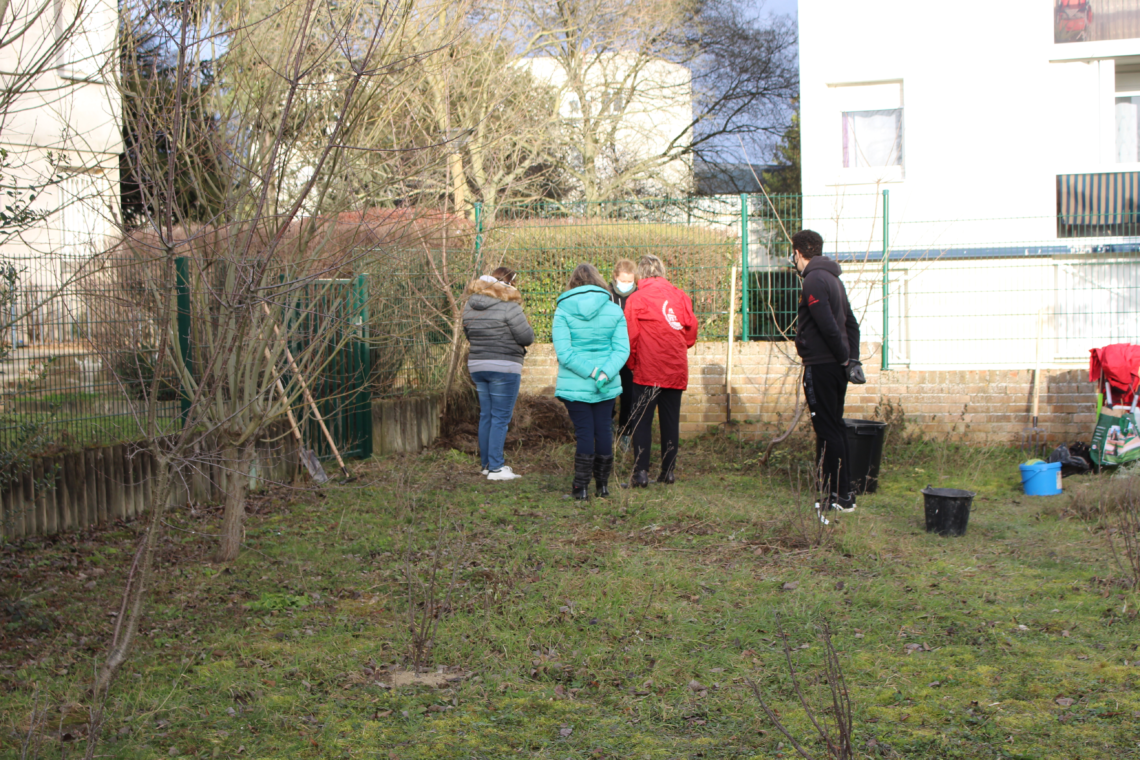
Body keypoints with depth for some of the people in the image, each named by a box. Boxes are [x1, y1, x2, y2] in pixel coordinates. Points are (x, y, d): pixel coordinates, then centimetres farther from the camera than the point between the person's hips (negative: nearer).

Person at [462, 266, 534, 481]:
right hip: (504, 367, -7)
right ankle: (495, 468, -2)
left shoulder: (469, 306, 8)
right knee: (501, 418, -2)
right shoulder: (508, 306, -14)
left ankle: (487, 463, 21)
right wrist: (525, 324, 7)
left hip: (476, 365, 7)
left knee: (486, 416, 15)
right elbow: (527, 338, -12)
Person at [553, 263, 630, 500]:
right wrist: (605, 373, -15)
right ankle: (603, 484, 20)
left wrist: (592, 372, -14)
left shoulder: (563, 310, -4)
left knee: (584, 433, 3)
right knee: (604, 431, 11)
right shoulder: (614, 310, 2)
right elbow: (622, 349, -7)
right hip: (608, 386, 2)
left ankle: (581, 487, 4)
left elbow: (563, 351, -12)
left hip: (574, 386, -2)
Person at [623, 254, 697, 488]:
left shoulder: (636, 299, -4)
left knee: (642, 421, 2)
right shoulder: (680, 295, 5)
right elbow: (691, 330, 6)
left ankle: (641, 472, -3)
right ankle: (668, 471, 13)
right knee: (671, 421, 11)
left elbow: (630, 337, -4)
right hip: (676, 370, 3)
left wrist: (632, 363, 10)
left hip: (648, 371, -3)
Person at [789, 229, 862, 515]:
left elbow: (828, 327, -22)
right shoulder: (832, 278, 16)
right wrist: (853, 359, 11)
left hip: (821, 366, -9)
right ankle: (842, 492, 21)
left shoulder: (813, 281, -14)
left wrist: (845, 359, -13)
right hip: (836, 366, 9)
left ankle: (840, 496, -3)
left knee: (828, 431, -5)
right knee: (834, 428, 15)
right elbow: (851, 322, 17)